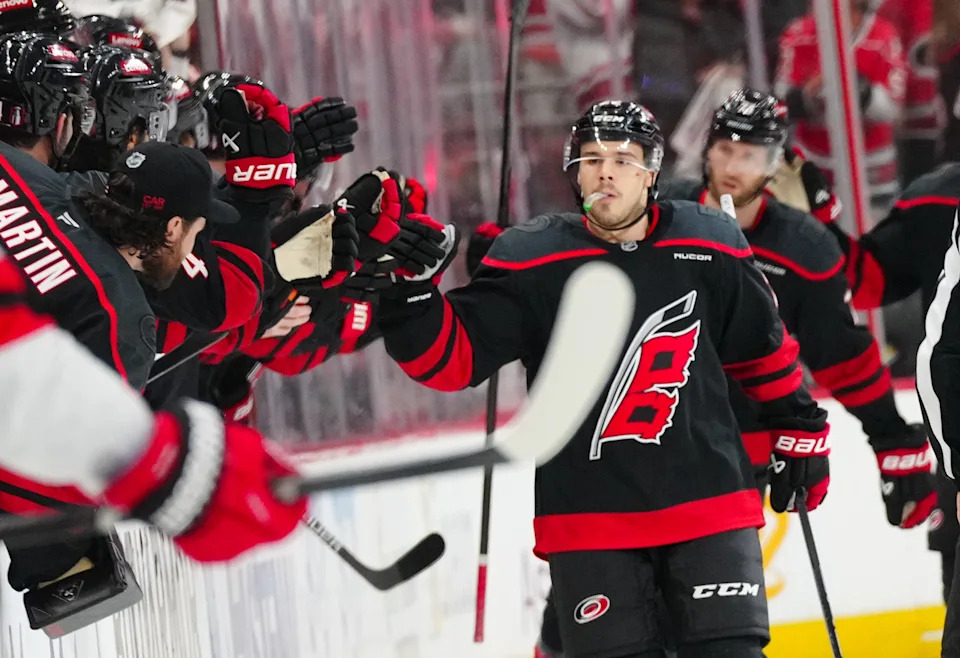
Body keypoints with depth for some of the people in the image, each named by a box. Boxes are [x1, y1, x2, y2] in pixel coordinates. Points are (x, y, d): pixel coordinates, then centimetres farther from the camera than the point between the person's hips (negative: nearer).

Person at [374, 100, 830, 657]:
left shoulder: (710, 247, 1)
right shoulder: (531, 261, -4)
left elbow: (766, 349, 15)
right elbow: (453, 358, -8)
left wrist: (802, 430, 20)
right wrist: (410, 290, -25)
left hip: (708, 504, 1)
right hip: (589, 521, 0)